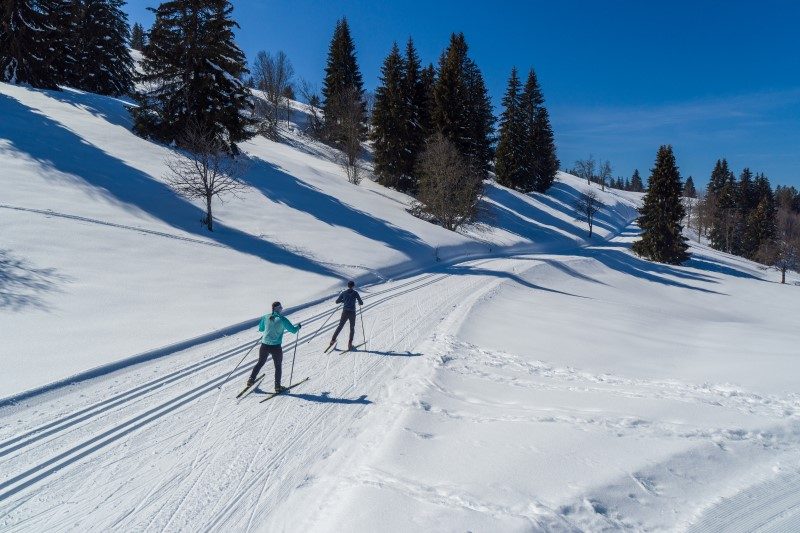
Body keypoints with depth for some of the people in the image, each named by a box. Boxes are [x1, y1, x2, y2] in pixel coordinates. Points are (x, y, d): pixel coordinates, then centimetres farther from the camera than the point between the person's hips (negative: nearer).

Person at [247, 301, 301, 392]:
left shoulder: (266, 317, 0)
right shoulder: (282, 319, -12)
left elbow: (260, 328, 15)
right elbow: (293, 330, -6)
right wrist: (298, 326, 14)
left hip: (264, 345, 4)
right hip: (275, 347, -4)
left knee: (260, 363, 25)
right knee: (278, 366, 14)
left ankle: (251, 380, 27)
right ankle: (277, 386, 16)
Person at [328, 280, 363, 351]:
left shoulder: (344, 293, 3)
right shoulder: (355, 293, -4)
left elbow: (337, 301, 9)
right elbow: (361, 303, -1)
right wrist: (359, 303, 23)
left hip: (345, 312, 2)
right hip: (352, 313, -2)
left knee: (340, 326, 15)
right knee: (352, 328, 12)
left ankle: (333, 340, 12)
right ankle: (350, 344, 7)